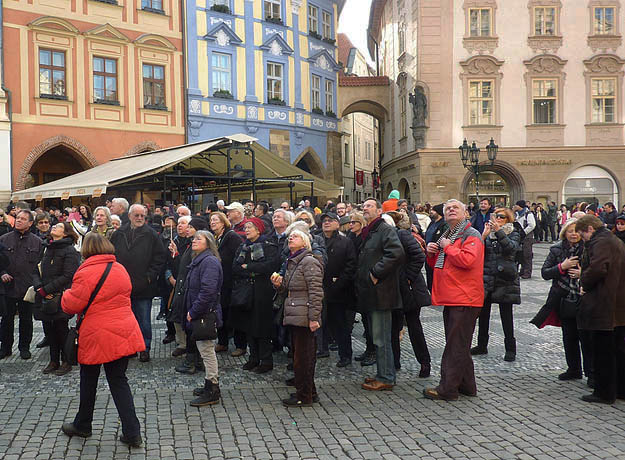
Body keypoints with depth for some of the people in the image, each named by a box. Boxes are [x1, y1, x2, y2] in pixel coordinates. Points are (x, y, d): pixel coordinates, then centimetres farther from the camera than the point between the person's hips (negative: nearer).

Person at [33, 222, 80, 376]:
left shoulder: (70, 251, -8)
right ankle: (54, 361, 24)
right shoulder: (46, 248, 12)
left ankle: (67, 362, 15)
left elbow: (67, 276, -15)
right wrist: (39, 287, -7)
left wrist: (46, 289, -16)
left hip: (60, 297, -6)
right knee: (48, 328, 11)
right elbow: (36, 270, 11)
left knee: (61, 329, 1)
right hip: (44, 298, 6)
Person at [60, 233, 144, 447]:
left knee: (89, 381, 15)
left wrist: (66, 295, 10)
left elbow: (71, 306, -11)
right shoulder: (120, 269, 6)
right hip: (123, 333, 5)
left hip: (97, 337, -5)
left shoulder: (86, 273, -15)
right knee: (119, 381, 9)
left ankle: (82, 425, 34)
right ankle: (132, 433, 5)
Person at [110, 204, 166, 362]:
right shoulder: (118, 234, 7)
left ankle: (145, 349, 16)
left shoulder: (151, 235, -1)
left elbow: (160, 257, -2)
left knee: (144, 320, 5)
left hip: (143, 288, -3)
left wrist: (150, 275, -8)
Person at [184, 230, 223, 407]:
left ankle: (212, 392, 4)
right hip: (197, 314, 10)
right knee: (205, 349, 16)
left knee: (206, 350, -4)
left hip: (205, 314, -10)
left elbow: (207, 291, -25)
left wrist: (193, 312, -21)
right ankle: (210, 385, 28)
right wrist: (190, 311, 14)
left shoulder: (209, 262, -17)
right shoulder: (198, 260, 17)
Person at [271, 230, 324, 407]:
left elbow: (316, 292, -16)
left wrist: (314, 318, -19)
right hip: (294, 317, 9)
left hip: (304, 318, -9)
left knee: (303, 357, -2)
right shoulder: (292, 262, 17)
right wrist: (279, 283, 4)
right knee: (299, 355, 15)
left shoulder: (309, 262, -12)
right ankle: (309, 392, 27)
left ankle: (304, 397, 8)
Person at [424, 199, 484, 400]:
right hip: (451, 299, 10)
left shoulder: (471, 235, -8)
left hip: (464, 299, -10)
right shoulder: (447, 235, 19)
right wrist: (431, 254, 6)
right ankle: (466, 386, 25)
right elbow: (438, 265, 27)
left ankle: (447, 389, -1)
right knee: (457, 345, 15)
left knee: (456, 346, -5)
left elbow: (467, 260, -25)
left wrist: (447, 247, -13)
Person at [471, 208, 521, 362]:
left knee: (506, 314, 0)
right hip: (487, 278, 4)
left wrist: (499, 231, -25)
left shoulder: (513, 233, 3)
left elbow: (512, 247, -19)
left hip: (505, 279, -3)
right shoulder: (489, 232, 11)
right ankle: (482, 345, 23)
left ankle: (510, 349, 11)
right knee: (483, 312, 9)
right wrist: (484, 236, -13)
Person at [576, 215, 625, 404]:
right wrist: (586, 281, 13)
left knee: (602, 351, -1)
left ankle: (604, 393, 6)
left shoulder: (601, 242, -15)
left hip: (605, 307, -10)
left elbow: (598, 269, -28)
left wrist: (583, 281, -10)